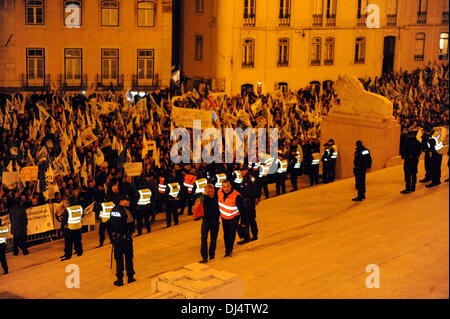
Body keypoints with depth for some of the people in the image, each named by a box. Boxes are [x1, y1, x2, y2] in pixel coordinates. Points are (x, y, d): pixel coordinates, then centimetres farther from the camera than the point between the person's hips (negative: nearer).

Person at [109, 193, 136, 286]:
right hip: (126, 237, -5)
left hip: (115, 237, 5)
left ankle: (120, 279, 13)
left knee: (118, 258, 11)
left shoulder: (113, 210, 3)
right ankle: (130, 278, 17)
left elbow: (110, 223, 8)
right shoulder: (125, 211, -18)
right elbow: (131, 224, -18)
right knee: (128, 258, 9)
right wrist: (130, 232, 2)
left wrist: (113, 234, 15)